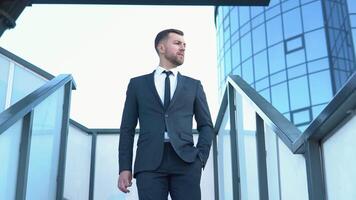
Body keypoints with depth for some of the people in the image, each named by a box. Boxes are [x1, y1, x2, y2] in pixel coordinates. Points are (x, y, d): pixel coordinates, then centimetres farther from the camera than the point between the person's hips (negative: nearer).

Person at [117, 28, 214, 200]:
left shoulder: (193, 85, 19)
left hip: (186, 161, 1)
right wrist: (125, 168, 1)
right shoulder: (137, 84, 16)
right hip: (149, 162, -1)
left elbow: (206, 125, 15)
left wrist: (200, 158, -2)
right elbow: (127, 128, 11)